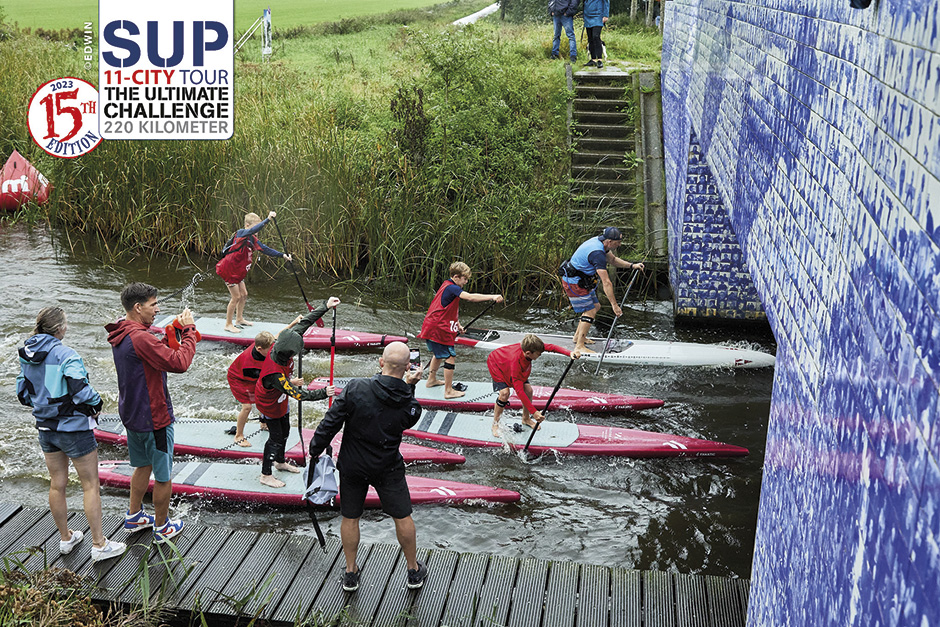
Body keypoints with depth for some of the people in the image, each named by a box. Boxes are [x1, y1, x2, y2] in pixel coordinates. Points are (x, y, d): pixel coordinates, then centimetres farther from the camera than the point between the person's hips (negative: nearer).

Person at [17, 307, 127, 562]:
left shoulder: (27, 356, 2)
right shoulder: (66, 355, -22)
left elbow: (23, 394, 9)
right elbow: (81, 391, -28)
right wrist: (96, 404, -9)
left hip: (46, 427, 7)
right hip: (73, 427, -7)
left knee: (57, 485, 19)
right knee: (91, 485, 4)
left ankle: (65, 538, 33)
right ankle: (99, 545, 10)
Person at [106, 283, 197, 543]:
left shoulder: (121, 334, 4)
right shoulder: (140, 338, -27)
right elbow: (179, 363, -30)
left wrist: (172, 334, 0)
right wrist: (188, 330, -21)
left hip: (131, 413, 10)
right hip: (154, 417, -10)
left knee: (144, 465, 26)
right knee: (163, 475, 7)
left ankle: (134, 516, 38)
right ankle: (162, 527, 20)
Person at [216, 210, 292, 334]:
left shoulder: (253, 239, 6)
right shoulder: (241, 233, -20)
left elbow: (265, 249, 7)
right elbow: (253, 230, -40)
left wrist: (282, 255, -2)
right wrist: (267, 219, -49)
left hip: (238, 271, 9)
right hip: (228, 269, -9)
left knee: (244, 294, 17)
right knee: (236, 297, -5)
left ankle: (239, 319, 36)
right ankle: (228, 325, 8)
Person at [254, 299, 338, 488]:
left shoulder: (278, 346, -24)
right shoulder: (275, 374, -44)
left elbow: (303, 323, -17)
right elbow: (298, 394, -37)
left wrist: (326, 306, -16)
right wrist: (324, 393, -32)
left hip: (281, 400, 8)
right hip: (269, 405, -8)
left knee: (284, 432, 24)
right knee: (276, 437, 6)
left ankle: (280, 462, 48)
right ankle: (265, 475, 25)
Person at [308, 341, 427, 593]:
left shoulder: (356, 388, -21)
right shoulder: (408, 403, -17)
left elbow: (331, 422, -17)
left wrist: (315, 449, -3)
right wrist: (409, 386, 1)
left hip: (352, 466, 0)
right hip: (387, 468, 0)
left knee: (350, 518, 17)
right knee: (402, 516, 16)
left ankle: (350, 573, 31)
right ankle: (414, 571, 31)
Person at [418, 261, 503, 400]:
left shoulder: (447, 285, 14)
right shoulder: (452, 288, -19)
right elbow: (470, 297, -33)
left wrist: (457, 324, 23)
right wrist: (492, 297, -36)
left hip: (431, 326, 11)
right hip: (439, 329, -11)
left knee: (439, 353, 29)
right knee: (450, 357, -5)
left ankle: (432, 379, 47)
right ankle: (449, 391, 0)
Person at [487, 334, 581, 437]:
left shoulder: (530, 346, -33)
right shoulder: (516, 363, -45)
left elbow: (551, 347, -30)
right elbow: (519, 391, -44)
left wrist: (570, 353, -48)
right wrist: (534, 412, -45)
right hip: (496, 363, -7)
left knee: (528, 390, -5)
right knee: (505, 393, -25)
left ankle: (526, 418, 19)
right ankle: (495, 424, -5)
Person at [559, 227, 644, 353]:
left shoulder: (599, 242, 2)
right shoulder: (598, 254, -29)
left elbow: (612, 259, 19)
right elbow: (606, 283, -30)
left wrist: (632, 266, 7)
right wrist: (614, 305, -28)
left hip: (582, 280, 10)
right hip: (574, 283, -10)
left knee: (596, 306, 17)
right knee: (590, 311, -11)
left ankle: (578, 336, 28)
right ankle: (579, 346, -10)